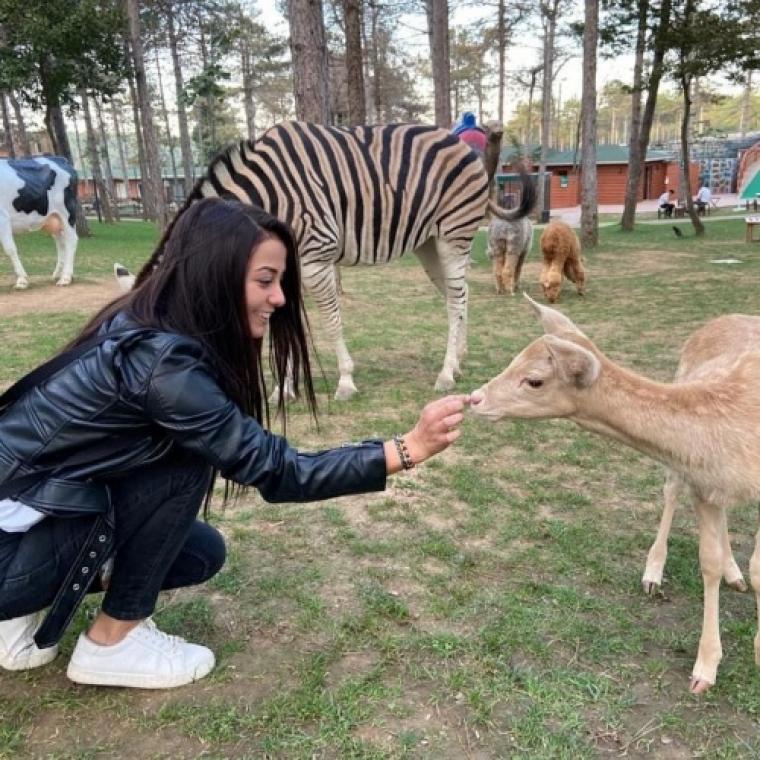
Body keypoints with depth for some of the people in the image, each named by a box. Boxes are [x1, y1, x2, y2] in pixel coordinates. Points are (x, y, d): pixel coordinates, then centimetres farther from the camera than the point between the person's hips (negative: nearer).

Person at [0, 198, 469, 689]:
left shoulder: (148, 330, -2)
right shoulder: (160, 358, -29)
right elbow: (275, 470, -27)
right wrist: (409, 449, -28)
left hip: (42, 504, 9)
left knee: (203, 553, 8)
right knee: (188, 461, -19)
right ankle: (114, 642, -3)